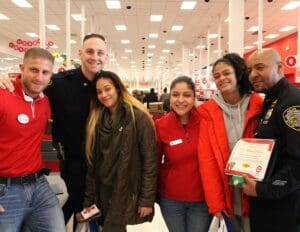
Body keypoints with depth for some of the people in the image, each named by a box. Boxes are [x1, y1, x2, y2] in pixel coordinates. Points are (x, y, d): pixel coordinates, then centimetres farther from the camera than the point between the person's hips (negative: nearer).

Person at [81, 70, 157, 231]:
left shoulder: (138, 117, -12)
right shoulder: (96, 119, 5)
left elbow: (149, 159, -14)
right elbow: (92, 162, 6)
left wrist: (147, 199, -14)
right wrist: (89, 198, 5)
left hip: (126, 194, -5)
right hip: (103, 193, 5)